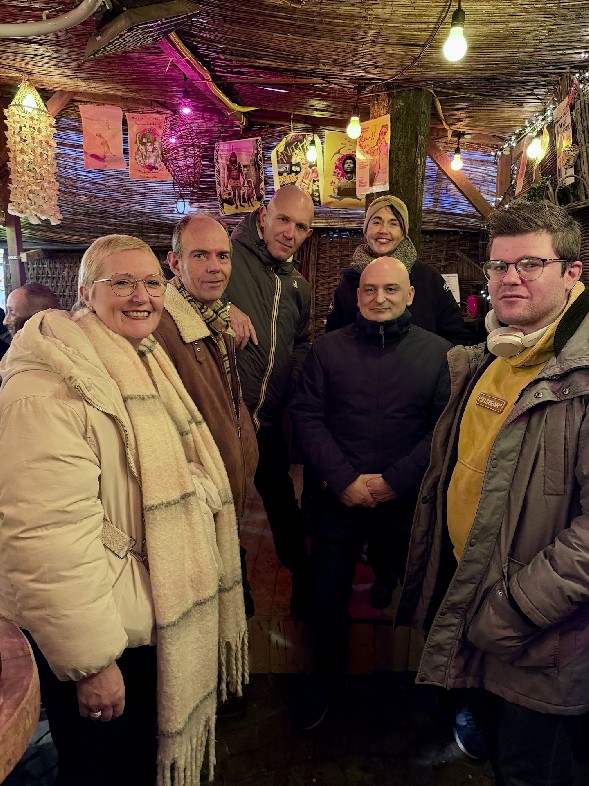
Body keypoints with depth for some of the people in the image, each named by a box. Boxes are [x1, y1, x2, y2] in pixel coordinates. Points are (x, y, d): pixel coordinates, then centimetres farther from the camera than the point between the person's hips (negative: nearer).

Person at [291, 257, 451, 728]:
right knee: (328, 599, 13)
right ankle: (330, 681, 38)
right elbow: (307, 416, -2)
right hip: (338, 498, 2)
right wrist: (343, 479, -13)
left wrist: (395, 481, -13)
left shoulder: (439, 353, 0)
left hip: (407, 501, -1)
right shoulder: (327, 349, 3)